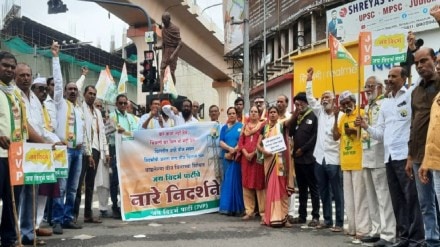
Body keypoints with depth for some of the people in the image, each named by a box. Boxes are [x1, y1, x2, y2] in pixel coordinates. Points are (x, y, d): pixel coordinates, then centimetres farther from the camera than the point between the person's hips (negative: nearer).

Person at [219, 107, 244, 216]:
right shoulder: (224, 128, 12)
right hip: (227, 157, 3)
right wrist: (230, 149, -14)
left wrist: (234, 151, -14)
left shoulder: (241, 126, 3)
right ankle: (227, 207, 9)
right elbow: (221, 142, 3)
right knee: (228, 181, 5)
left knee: (236, 180, -3)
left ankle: (236, 207, 2)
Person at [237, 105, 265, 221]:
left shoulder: (263, 125, 2)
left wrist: (253, 153, -12)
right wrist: (245, 153, -6)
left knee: (259, 183, -5)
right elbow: (240, 142, 10)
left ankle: (263, 212, -1)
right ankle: (249, 211, 10)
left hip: (258, 158, -5)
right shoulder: (245, 126, 17)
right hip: (246, 158, 5)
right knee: (246, 184, 4)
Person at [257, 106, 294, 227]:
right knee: (270, 188, 5)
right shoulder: (264, 128, 11)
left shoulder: (282, 125, 4)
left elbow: (290, 120, -14)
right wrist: (263, 150, -11)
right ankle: (270, 216, 10)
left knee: (282, 188, -2)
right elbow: (258, 144, 8)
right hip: (269, 160, 3)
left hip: (281, 161, -2)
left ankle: (282, 216, 0)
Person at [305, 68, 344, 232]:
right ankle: (327, 220, 22)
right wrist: (309, 81, 6)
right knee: (323, 193, 12)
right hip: (319, 159, 6)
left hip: (334, 160, -6)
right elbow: (310, 99, 9)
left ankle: (339, 223, 7)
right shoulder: (320, 113, 11)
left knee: (337, 193, 1)